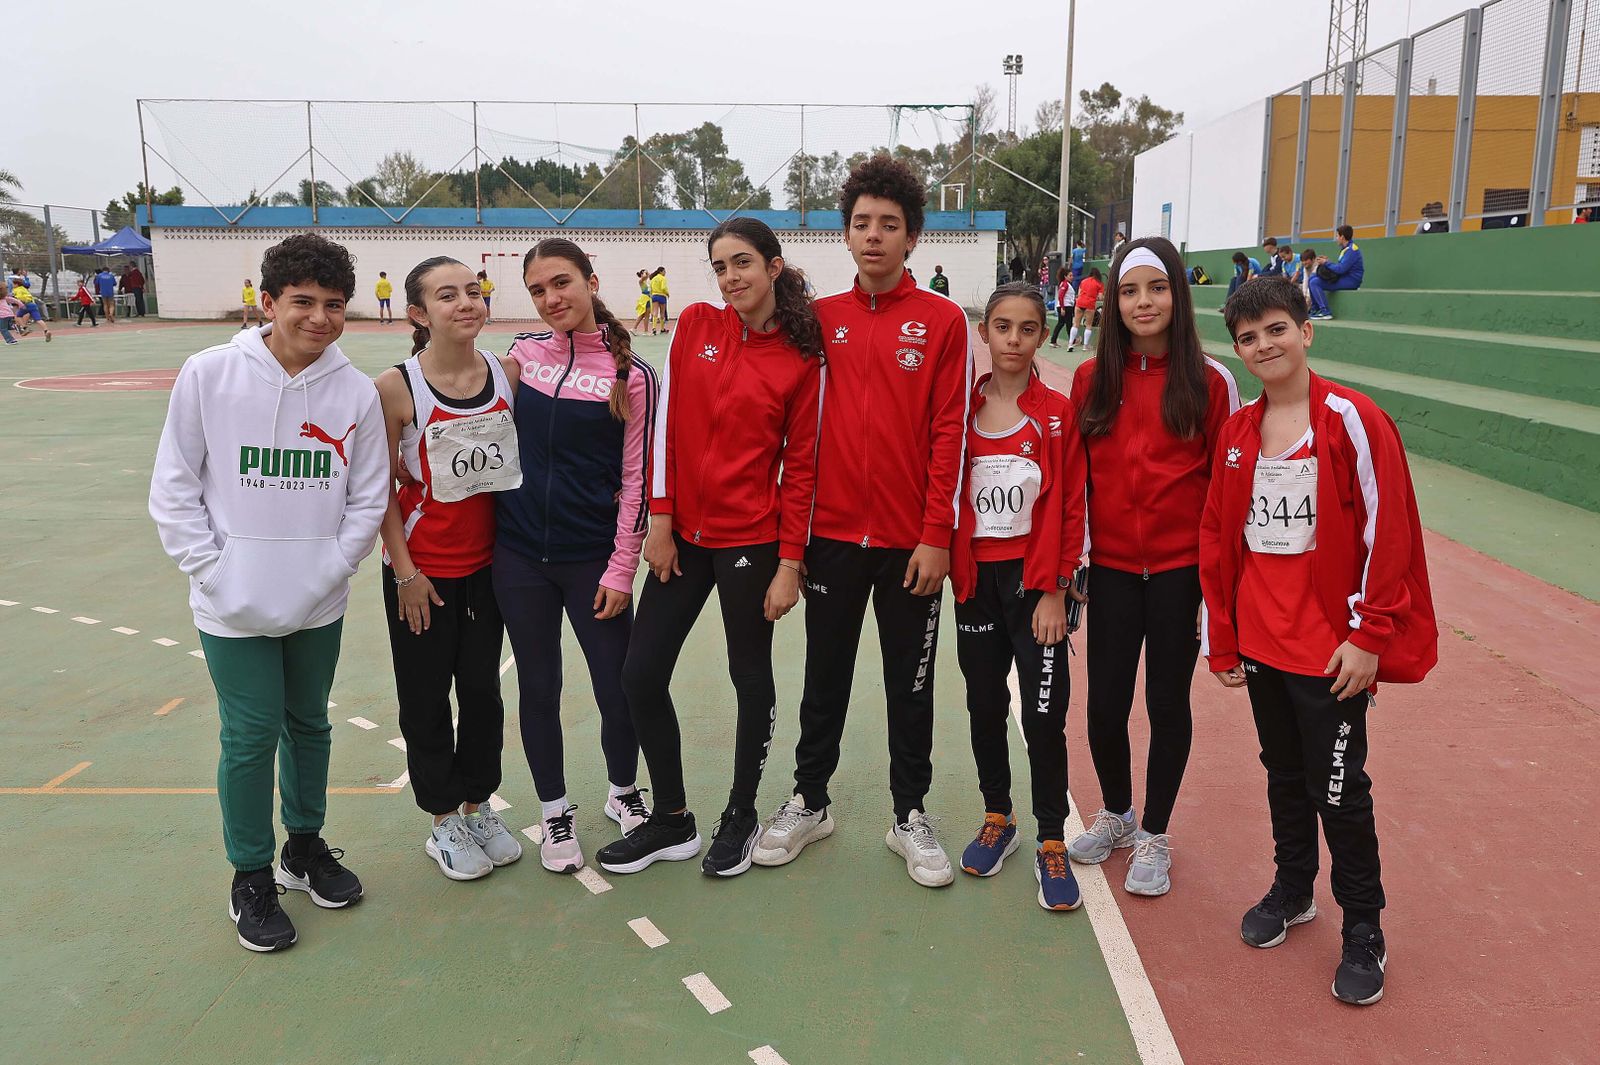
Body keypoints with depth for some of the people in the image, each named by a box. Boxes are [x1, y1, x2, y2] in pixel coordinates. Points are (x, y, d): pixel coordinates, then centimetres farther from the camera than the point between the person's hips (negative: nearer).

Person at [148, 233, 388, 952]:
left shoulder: (357, 392, -5)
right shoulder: (209, 375, -8)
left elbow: (368, 497, 2)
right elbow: (174, 488, -3)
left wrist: (329, 568, -8)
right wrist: (210, 568, -10)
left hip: (319, 605, 2)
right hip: (235, 606, -2)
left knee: (309, 725, 17)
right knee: (251, 737, 3)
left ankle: (305, 845, 38)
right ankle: (251, 878, 22)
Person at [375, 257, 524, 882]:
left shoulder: (509, 373, -5)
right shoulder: (396, 388, -15)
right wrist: (405, 572, -9)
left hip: (489, 562, 4)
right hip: (422, 569, -3)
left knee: (483, 689, 15)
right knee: (427, 698, 10)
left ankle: (477, 806, 34)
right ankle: (443, 823, 28)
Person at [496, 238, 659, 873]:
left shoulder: (630, 374, -6)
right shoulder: (521, 352, 3)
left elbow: (636, 478, -5)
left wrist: (621, 570, -7)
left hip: (593, 558, -2)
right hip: (519, 554, 3)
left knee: (618, 688, 3)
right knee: (538, 687, 11)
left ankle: (623, 792, 31)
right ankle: (554, 813, 29)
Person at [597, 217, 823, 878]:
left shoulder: (800, 361, -5)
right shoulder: (695, 324, 3)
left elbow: (801, 465, -5)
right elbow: (667, 424, 2)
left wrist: (790, 563, -8)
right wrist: (660, 519, -2)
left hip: (751, 538, -4)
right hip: (683, 533, 4)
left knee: (750, 677, 9)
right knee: (641, 675, 6)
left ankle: (741, 817, 30)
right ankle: (671, 821, 24)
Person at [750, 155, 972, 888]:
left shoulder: (942, 321, -4)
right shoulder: (822, 318, 4)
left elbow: (949, 434, -7)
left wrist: (936, 537, -10)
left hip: (911, 540, -2)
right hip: (833, 532, 2)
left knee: (911, 683, 10)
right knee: (825, 675, 14)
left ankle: (911, 815, 25)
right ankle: (809, 802, 30)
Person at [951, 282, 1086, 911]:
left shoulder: (1057, 414, -4)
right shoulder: (963, 410, 3)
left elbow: (1068, 507, -6)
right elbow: (947, 495, 5)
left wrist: (1053, 591, -10)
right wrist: (954, 568, -3)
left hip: (1034, 580, -3)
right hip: (975, 578, 3)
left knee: (1043, 713, -1)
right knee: (984, 705, 13)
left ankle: (1051, 843, 14)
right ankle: (997, 819, 31)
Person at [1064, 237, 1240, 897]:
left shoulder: (1209, 381, -4)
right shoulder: (1092, 379, 2)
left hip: (1180, 569, -1)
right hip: (1112, 568, 2)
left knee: (1168, 702, 9)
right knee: (1105, 703, 5)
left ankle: (1154, 836, 28)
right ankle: (1116, 813, 33)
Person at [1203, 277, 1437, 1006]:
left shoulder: (1352, 420, -11)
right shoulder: (1236, 432, 5)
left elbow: (1386, 531, -12)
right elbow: (1217, 537, 9)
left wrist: (1369, 635, -13)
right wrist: (1222, 639, 9)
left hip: (1332, 646, -5)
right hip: (1260, 640, 5)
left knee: (1337, 788, 4)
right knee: (1283, 774, 19)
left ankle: (1363, 932, 23)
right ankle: (1292, 890, 39)